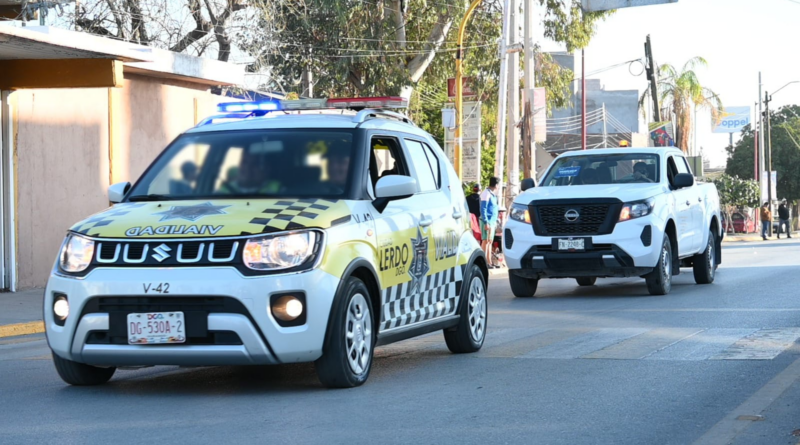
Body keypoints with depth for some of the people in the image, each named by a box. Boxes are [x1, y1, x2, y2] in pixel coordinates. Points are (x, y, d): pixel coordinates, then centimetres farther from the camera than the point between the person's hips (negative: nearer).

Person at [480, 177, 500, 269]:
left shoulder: (493, 194, 16)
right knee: (485, 241, -10)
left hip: (492, 222, 9)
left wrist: (495, 220, 19)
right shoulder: (486, 194, -12)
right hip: (487, 221, -9)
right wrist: (486, 222, -21)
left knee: (490, 242, 12)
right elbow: (483, 209, -17)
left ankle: (490, 262, 17)